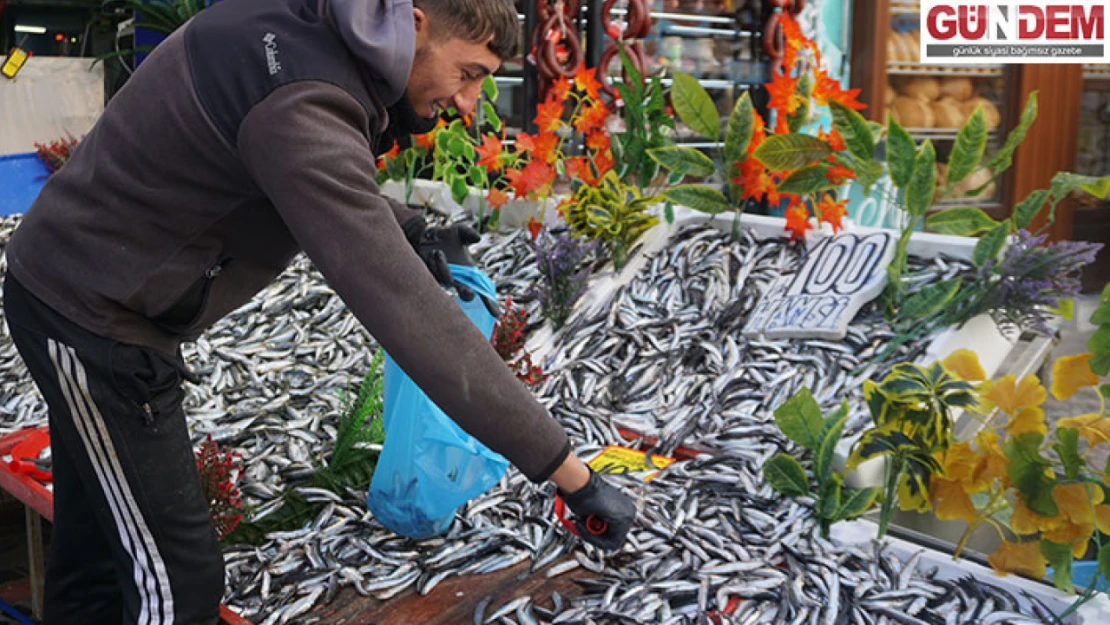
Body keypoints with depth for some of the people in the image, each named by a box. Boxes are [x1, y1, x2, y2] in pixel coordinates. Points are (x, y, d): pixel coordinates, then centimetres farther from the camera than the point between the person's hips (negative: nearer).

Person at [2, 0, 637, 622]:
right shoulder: (300, 109, -32)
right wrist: (570, 473, -34)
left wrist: (410, 229, -5)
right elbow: (408, 315, -38)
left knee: (94, 552, 22)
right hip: (92, 314, -9)